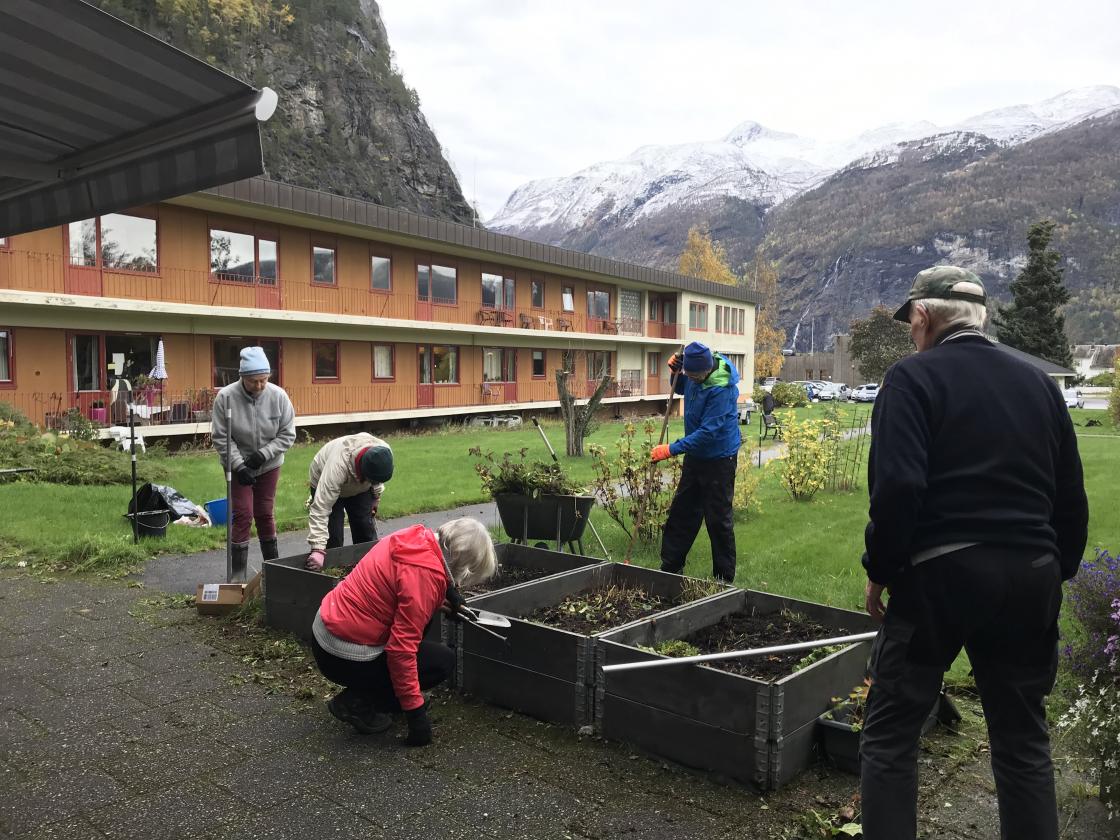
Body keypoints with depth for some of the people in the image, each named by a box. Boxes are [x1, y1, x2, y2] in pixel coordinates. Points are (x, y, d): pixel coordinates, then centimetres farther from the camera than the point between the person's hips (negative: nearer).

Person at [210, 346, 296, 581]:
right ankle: (238, 575, 3)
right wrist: (239, 466, -20)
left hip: (268, 466, 2)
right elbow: (220, 437, -14)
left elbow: (287, 434, -9)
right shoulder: (225, 397, -19)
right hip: (237, 466, -2)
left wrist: (263, 454, -20)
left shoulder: (278, 396, -15)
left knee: (265, 514, 11)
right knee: (243, 515, -6)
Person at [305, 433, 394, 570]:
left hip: (359, 489, 4)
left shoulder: (385, 452, -32)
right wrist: (318, 549, -52)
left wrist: (376, 497, 4)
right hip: (324, 485, -4)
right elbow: (320, 508, -48)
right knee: (333, 538, -13)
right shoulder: (338, 466, -47)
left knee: (367, 533, 0)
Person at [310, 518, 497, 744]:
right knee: (443, 661, -2)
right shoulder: (424, 573, -26)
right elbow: (401, 650, -27)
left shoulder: (420, 539, -2)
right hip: (343, 656, -9)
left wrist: (446, 589, 20)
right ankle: (357, 703, 0)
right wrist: (415, 713, -20)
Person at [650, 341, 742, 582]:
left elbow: (708, 432, -29)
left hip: (719, 459, -8)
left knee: (718, 521, 1)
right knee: (681, 513, 13)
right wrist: (676, 372, -2)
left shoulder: (722, 388, -28)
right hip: (696, 455, 8)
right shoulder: (696, 372, -3)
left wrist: (672, 449, -27)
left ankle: (724, 579, 14)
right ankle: (669, 568, 24)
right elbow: (682, 389, 20)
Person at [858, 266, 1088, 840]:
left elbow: (897, 487, -18)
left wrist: (879, 571, -7)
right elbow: (1071, 496, 14)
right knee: (1023, 736, 19)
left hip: (941, 573, -6)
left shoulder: (912, 378, -6)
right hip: (1030, 577, 6)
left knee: (890, 729, 6)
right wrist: (1057, 571, 22)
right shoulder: (1038, 382, 12)